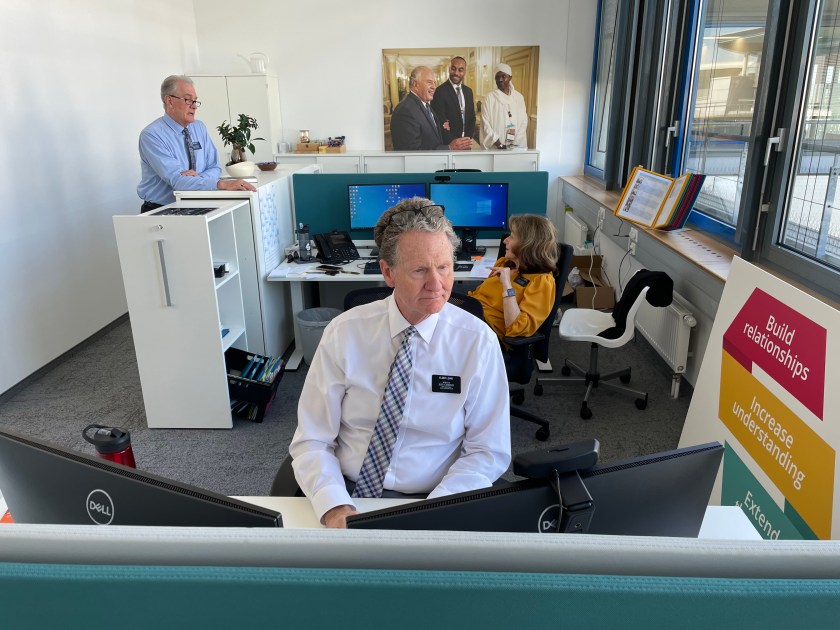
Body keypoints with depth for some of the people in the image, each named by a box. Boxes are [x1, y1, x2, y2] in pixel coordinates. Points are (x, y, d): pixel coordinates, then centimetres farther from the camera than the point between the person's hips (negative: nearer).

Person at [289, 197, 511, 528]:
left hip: (436, 500, 0)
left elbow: (488, 452, -2)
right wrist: (335, 507, -19)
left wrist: (431, 513, -15)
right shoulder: (344, 333, -4)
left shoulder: (478, 342, -6)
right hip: (348, 496, 1)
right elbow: (312, 441, -2)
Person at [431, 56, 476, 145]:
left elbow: (472, 118, 11)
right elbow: (440, 124, -17)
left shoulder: (468, 91, 8)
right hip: (448, 145, -6)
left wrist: (467, 138, -4)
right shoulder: (440, 91, -13)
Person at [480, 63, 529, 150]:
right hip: (494, 147, -2)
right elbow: (486, 124, -7)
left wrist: (516, 143, -11)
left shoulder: (519, 97, 5)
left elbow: (523, 122, 1)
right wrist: (499, 144, -15)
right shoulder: (490, 98, -2)